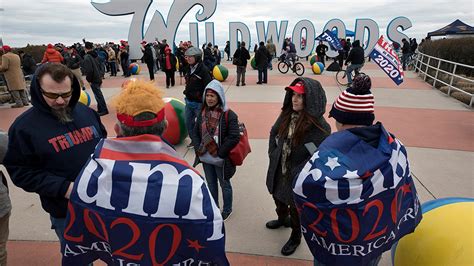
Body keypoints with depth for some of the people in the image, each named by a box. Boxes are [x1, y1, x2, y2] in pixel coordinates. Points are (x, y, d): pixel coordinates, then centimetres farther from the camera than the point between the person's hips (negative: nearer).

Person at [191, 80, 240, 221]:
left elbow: (234, 137, -22)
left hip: (221, 160, -5)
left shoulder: (229, 115, -17)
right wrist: (198, 149, -7)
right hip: (205, 158, 5)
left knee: (225, 184, 16)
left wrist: (220, 152, -19)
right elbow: (195, 132, 7)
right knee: (211, 185, 22)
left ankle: (227, 209, 39)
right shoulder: (203, 113, 1)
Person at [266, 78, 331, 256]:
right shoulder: (286, 115, -5)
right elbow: (273, 133, 10)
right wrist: (273, 153, 2)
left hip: (299, 179, -6)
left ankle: (295, 237, 43)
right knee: (278, 197, 29)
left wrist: (300, 172, -20)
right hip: (279, 171, 6)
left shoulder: (320, 127, -25)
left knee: (296, 209, 15)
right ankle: (282, 219, 61)